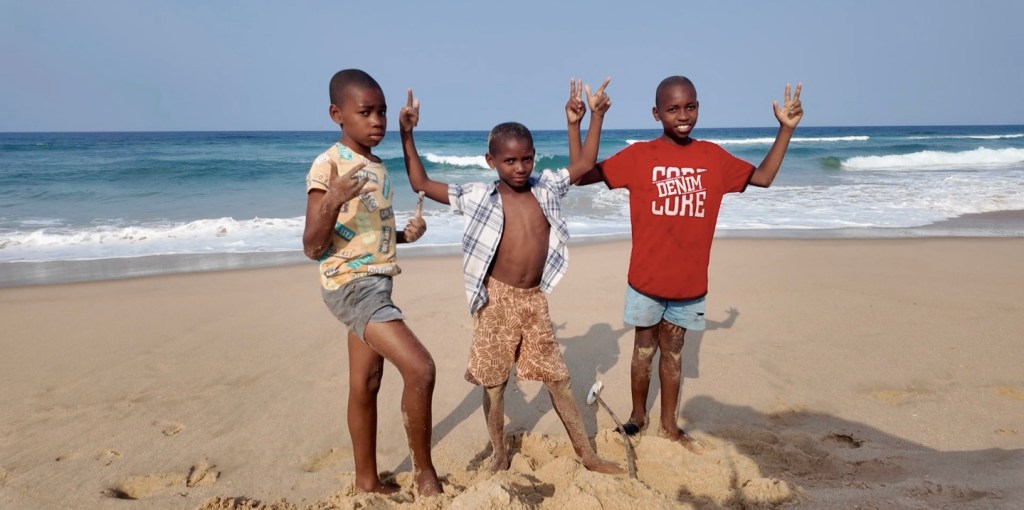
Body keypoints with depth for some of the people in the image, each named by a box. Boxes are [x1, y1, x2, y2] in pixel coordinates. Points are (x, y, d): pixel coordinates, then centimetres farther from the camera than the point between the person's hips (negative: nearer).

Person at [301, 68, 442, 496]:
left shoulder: (377, 166, 11)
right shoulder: (327, 166, -14)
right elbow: (313, 247, -17)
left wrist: (405, 235, 4)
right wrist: (332, 202, -33)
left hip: (376, 283, 9)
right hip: (351, 285, -9)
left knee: (366, 383, 16)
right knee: (419, 368, -16)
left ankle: (367, 479, 29)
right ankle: (424, 470, 3)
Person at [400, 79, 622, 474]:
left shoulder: (546, 188, 2)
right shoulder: (478, 197, -7)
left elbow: (585, 164, 12)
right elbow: (421, 185, -4)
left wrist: (595, 117, 3)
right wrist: (407, 136, -10)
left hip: (535, 299, 3)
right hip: (498, 299, -3)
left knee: (557, 377, 12)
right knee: (494, 382, 9)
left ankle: (587, 455, 23)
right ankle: (500, 455, 28)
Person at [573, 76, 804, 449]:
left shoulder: (713, 156, 3)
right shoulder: (638, 155, -8)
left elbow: (763, 177, 13)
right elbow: (581, 176, -10)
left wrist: (786, 129, 6)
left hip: (689, 281, 3)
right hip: (647, 278, -2)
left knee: (673, 352, 17)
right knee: (644, 350, 13)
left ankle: (669, 425, 31)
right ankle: (638, 416, 34)